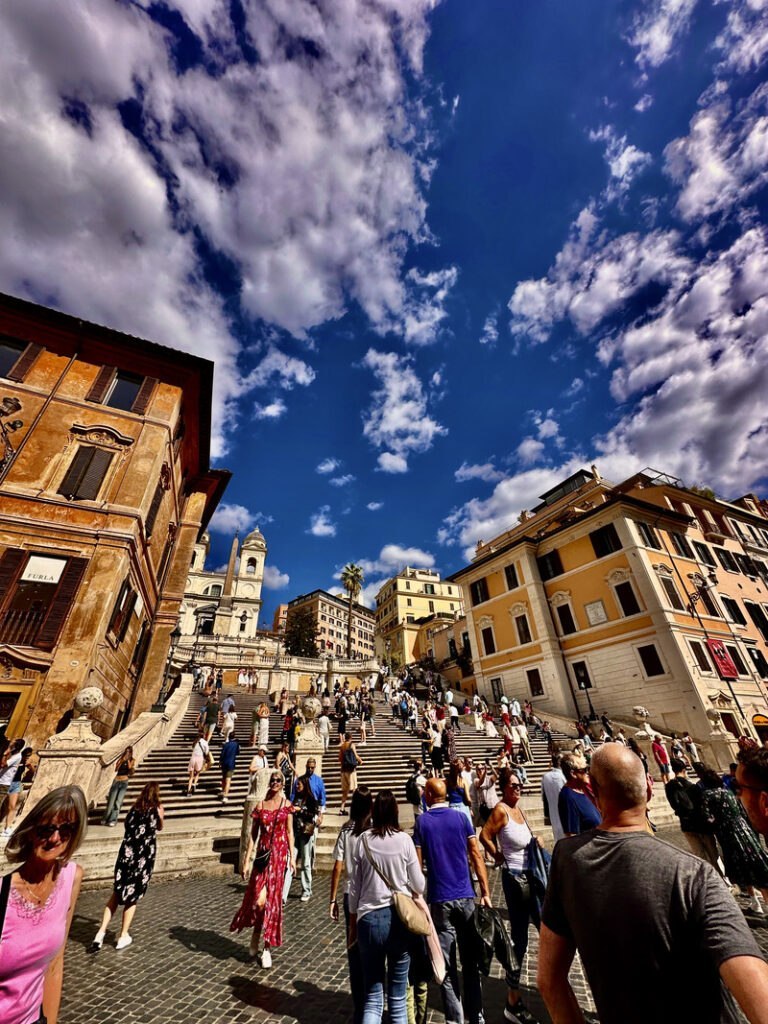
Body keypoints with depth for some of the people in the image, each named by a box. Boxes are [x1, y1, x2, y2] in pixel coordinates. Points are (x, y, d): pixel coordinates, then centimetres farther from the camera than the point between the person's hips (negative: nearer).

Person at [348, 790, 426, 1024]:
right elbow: (419, 886, -3)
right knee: (397, 998, 17)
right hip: (400, 918, -1)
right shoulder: (404, 840, -12)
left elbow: (355, 886, 1)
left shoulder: (364, 840, -8)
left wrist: (353, 921, 15)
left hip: (369, 918, 1)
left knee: (372, 997, 13)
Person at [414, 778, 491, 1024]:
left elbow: (418, 863, -6)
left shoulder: (422, 822, -8)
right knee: (470, 961, 18)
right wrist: (486, 892, 4)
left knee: (447, 966, 10)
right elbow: (476, 855, -4)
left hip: (439, 900, -2)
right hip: (465, 897, 2)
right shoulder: (461, 818, -4)